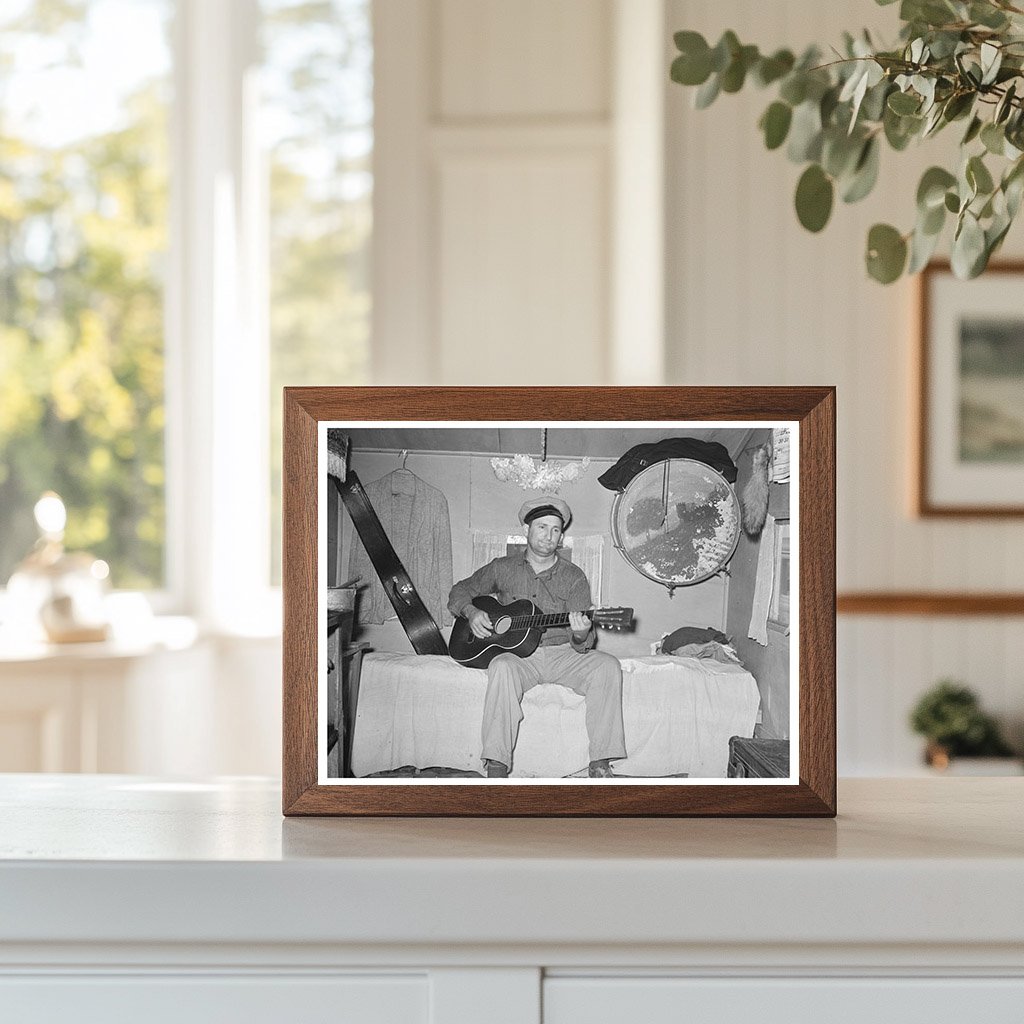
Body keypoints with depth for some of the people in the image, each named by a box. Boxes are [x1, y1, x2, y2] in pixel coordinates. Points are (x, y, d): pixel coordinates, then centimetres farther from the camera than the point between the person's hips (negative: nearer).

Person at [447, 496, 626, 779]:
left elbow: (583, 644, -2)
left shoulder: (573, 576, 5)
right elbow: (461, 590, 20)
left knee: (607, 666, -26)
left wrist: (581, 636, -28)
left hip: (563, 653, 1)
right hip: (519, 655, -1)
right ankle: (496, 768, -37)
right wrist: (471, 612, -3)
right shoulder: (503, 569, 8)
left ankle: (600, 765, -25)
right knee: (502, 668, -37)